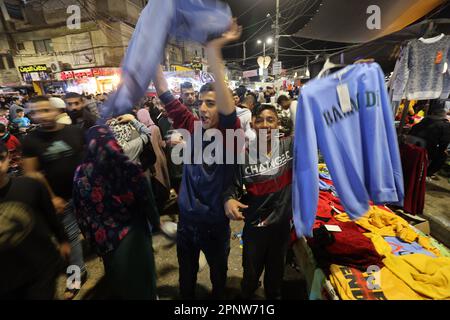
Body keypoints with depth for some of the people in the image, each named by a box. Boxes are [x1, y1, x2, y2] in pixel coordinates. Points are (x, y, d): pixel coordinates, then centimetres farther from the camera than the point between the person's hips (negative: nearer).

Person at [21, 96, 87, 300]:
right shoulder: (30, 141, -3)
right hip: (61, 199, 1)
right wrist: (51, 198, -9)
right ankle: (78, 273, 33)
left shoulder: (75, 132, -6)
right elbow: (31, 173, -4)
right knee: (70, 236, 13)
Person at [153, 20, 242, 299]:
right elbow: (165, 94, -10)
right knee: (186, 277, 28)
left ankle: (218, 300, 56)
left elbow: (228, 107, -39)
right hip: (187, 221, 3)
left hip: (216, 224, -3)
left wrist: (214, 52, -45)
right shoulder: (192, 127, -9)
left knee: (219, 275, 26)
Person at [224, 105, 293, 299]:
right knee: (251, 271, 20)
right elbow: (234, 185, -8)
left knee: (276, 269, 26)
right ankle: (246, 295, 54)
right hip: (254, 224, -1)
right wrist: (229, 199, -28)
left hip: (282, 222, 2)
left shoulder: (290, 145, -7)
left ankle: (274, 295, 58)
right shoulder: (244, 155, -12)